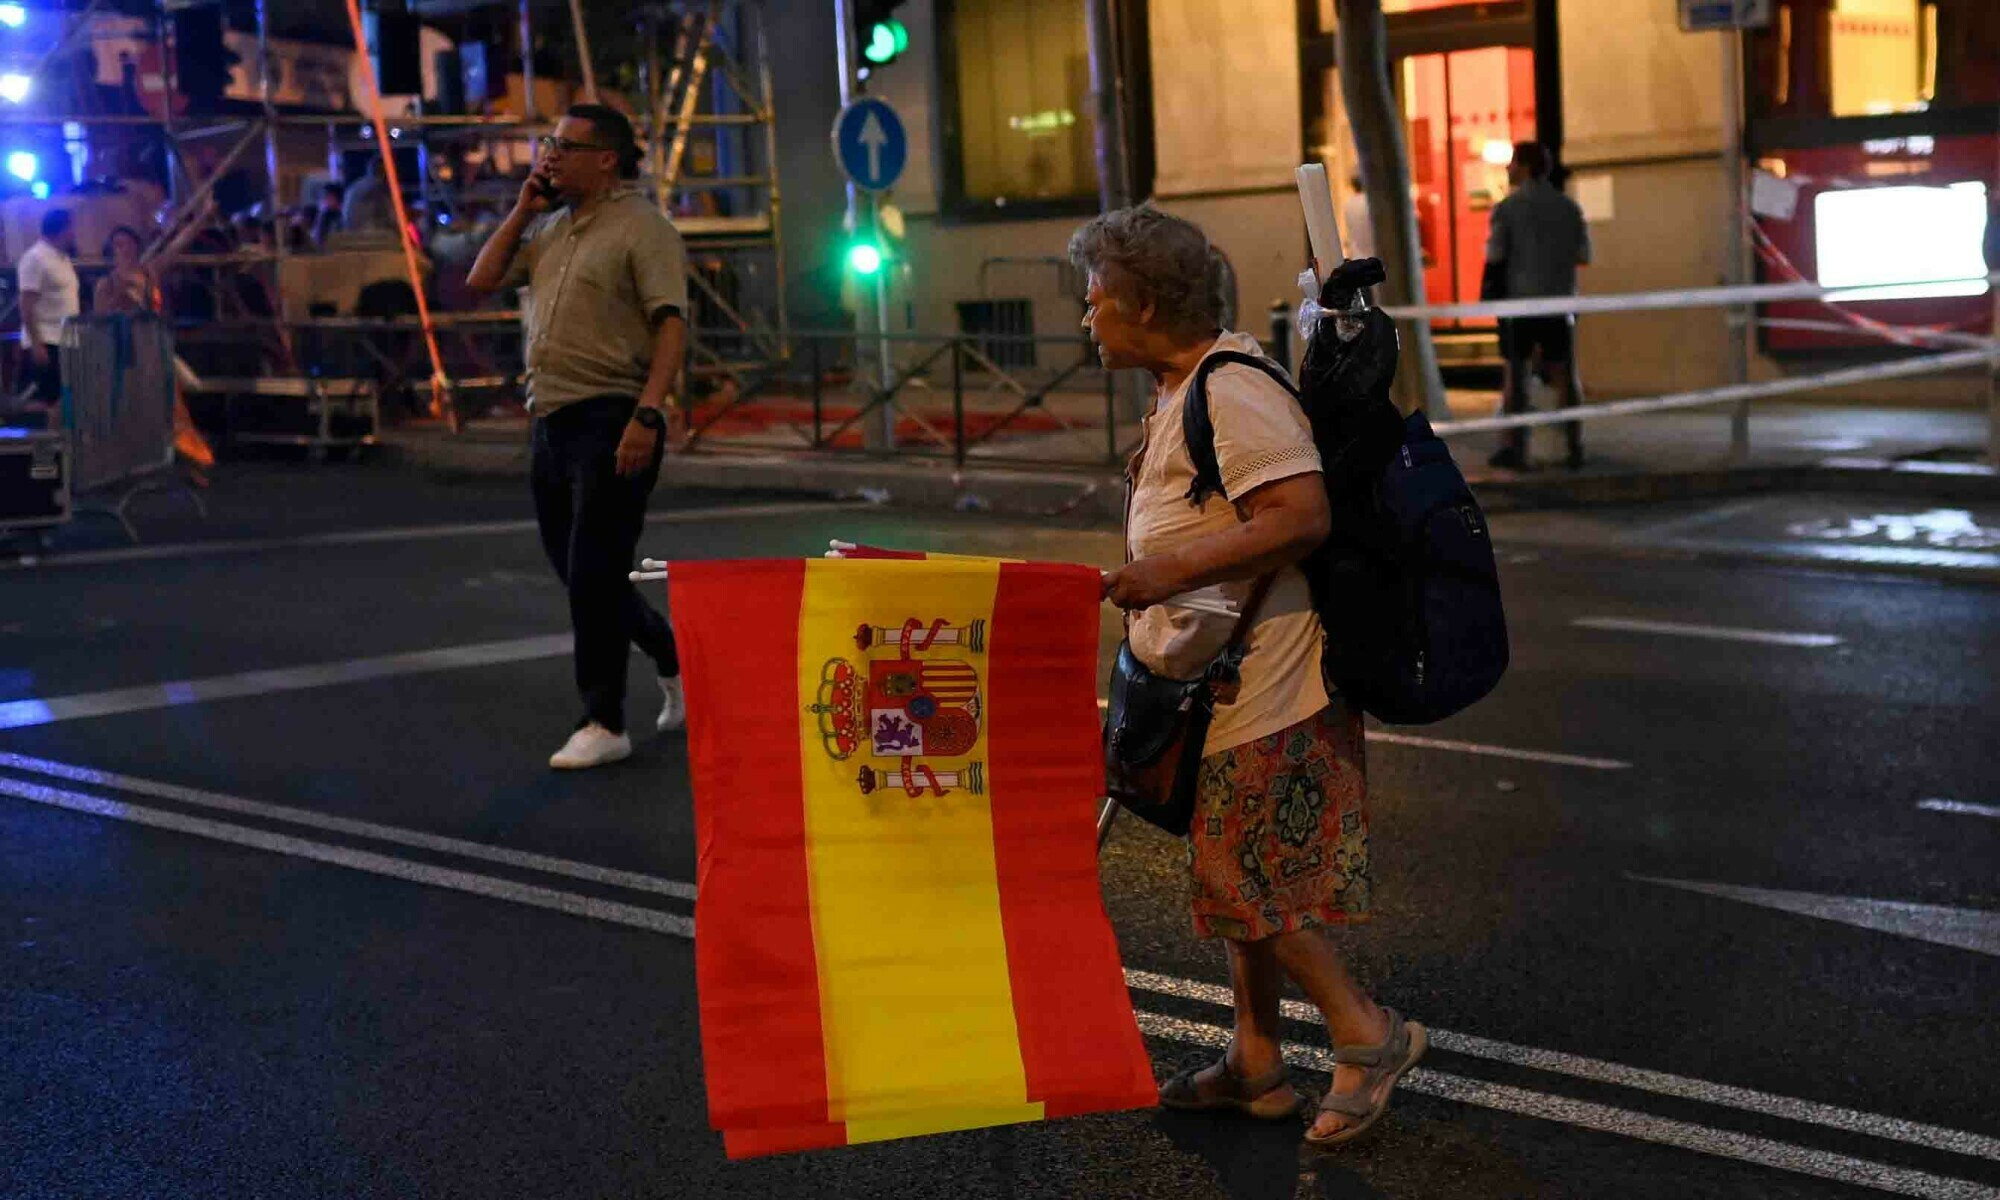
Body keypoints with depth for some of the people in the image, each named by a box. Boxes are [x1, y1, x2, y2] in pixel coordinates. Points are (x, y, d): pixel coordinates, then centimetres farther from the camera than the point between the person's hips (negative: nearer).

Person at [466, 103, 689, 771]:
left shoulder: (641, 227, -8)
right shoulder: (549, 228, 17)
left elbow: (672, 324, -16)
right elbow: (481, 281, 16)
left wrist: (648, 414, -26)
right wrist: (523, 209, 10)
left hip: (612, 421, -8)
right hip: (551, 420, 9)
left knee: (593, 576, -7)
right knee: (576, 571, 14)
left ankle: (605, 725, 2)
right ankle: (676, 661, 32)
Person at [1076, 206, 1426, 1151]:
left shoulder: (1231, 394, -18)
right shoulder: (1183, 392, 14)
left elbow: (1304, 515, -28)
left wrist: (1174, 570, -28)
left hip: (1262, 687, -11)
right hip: (1222, 683, 11)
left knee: (1246, 877, -5)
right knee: (1237, 871, 15)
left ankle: (1368, 1034, 10)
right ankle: (1254, 1064, 26)